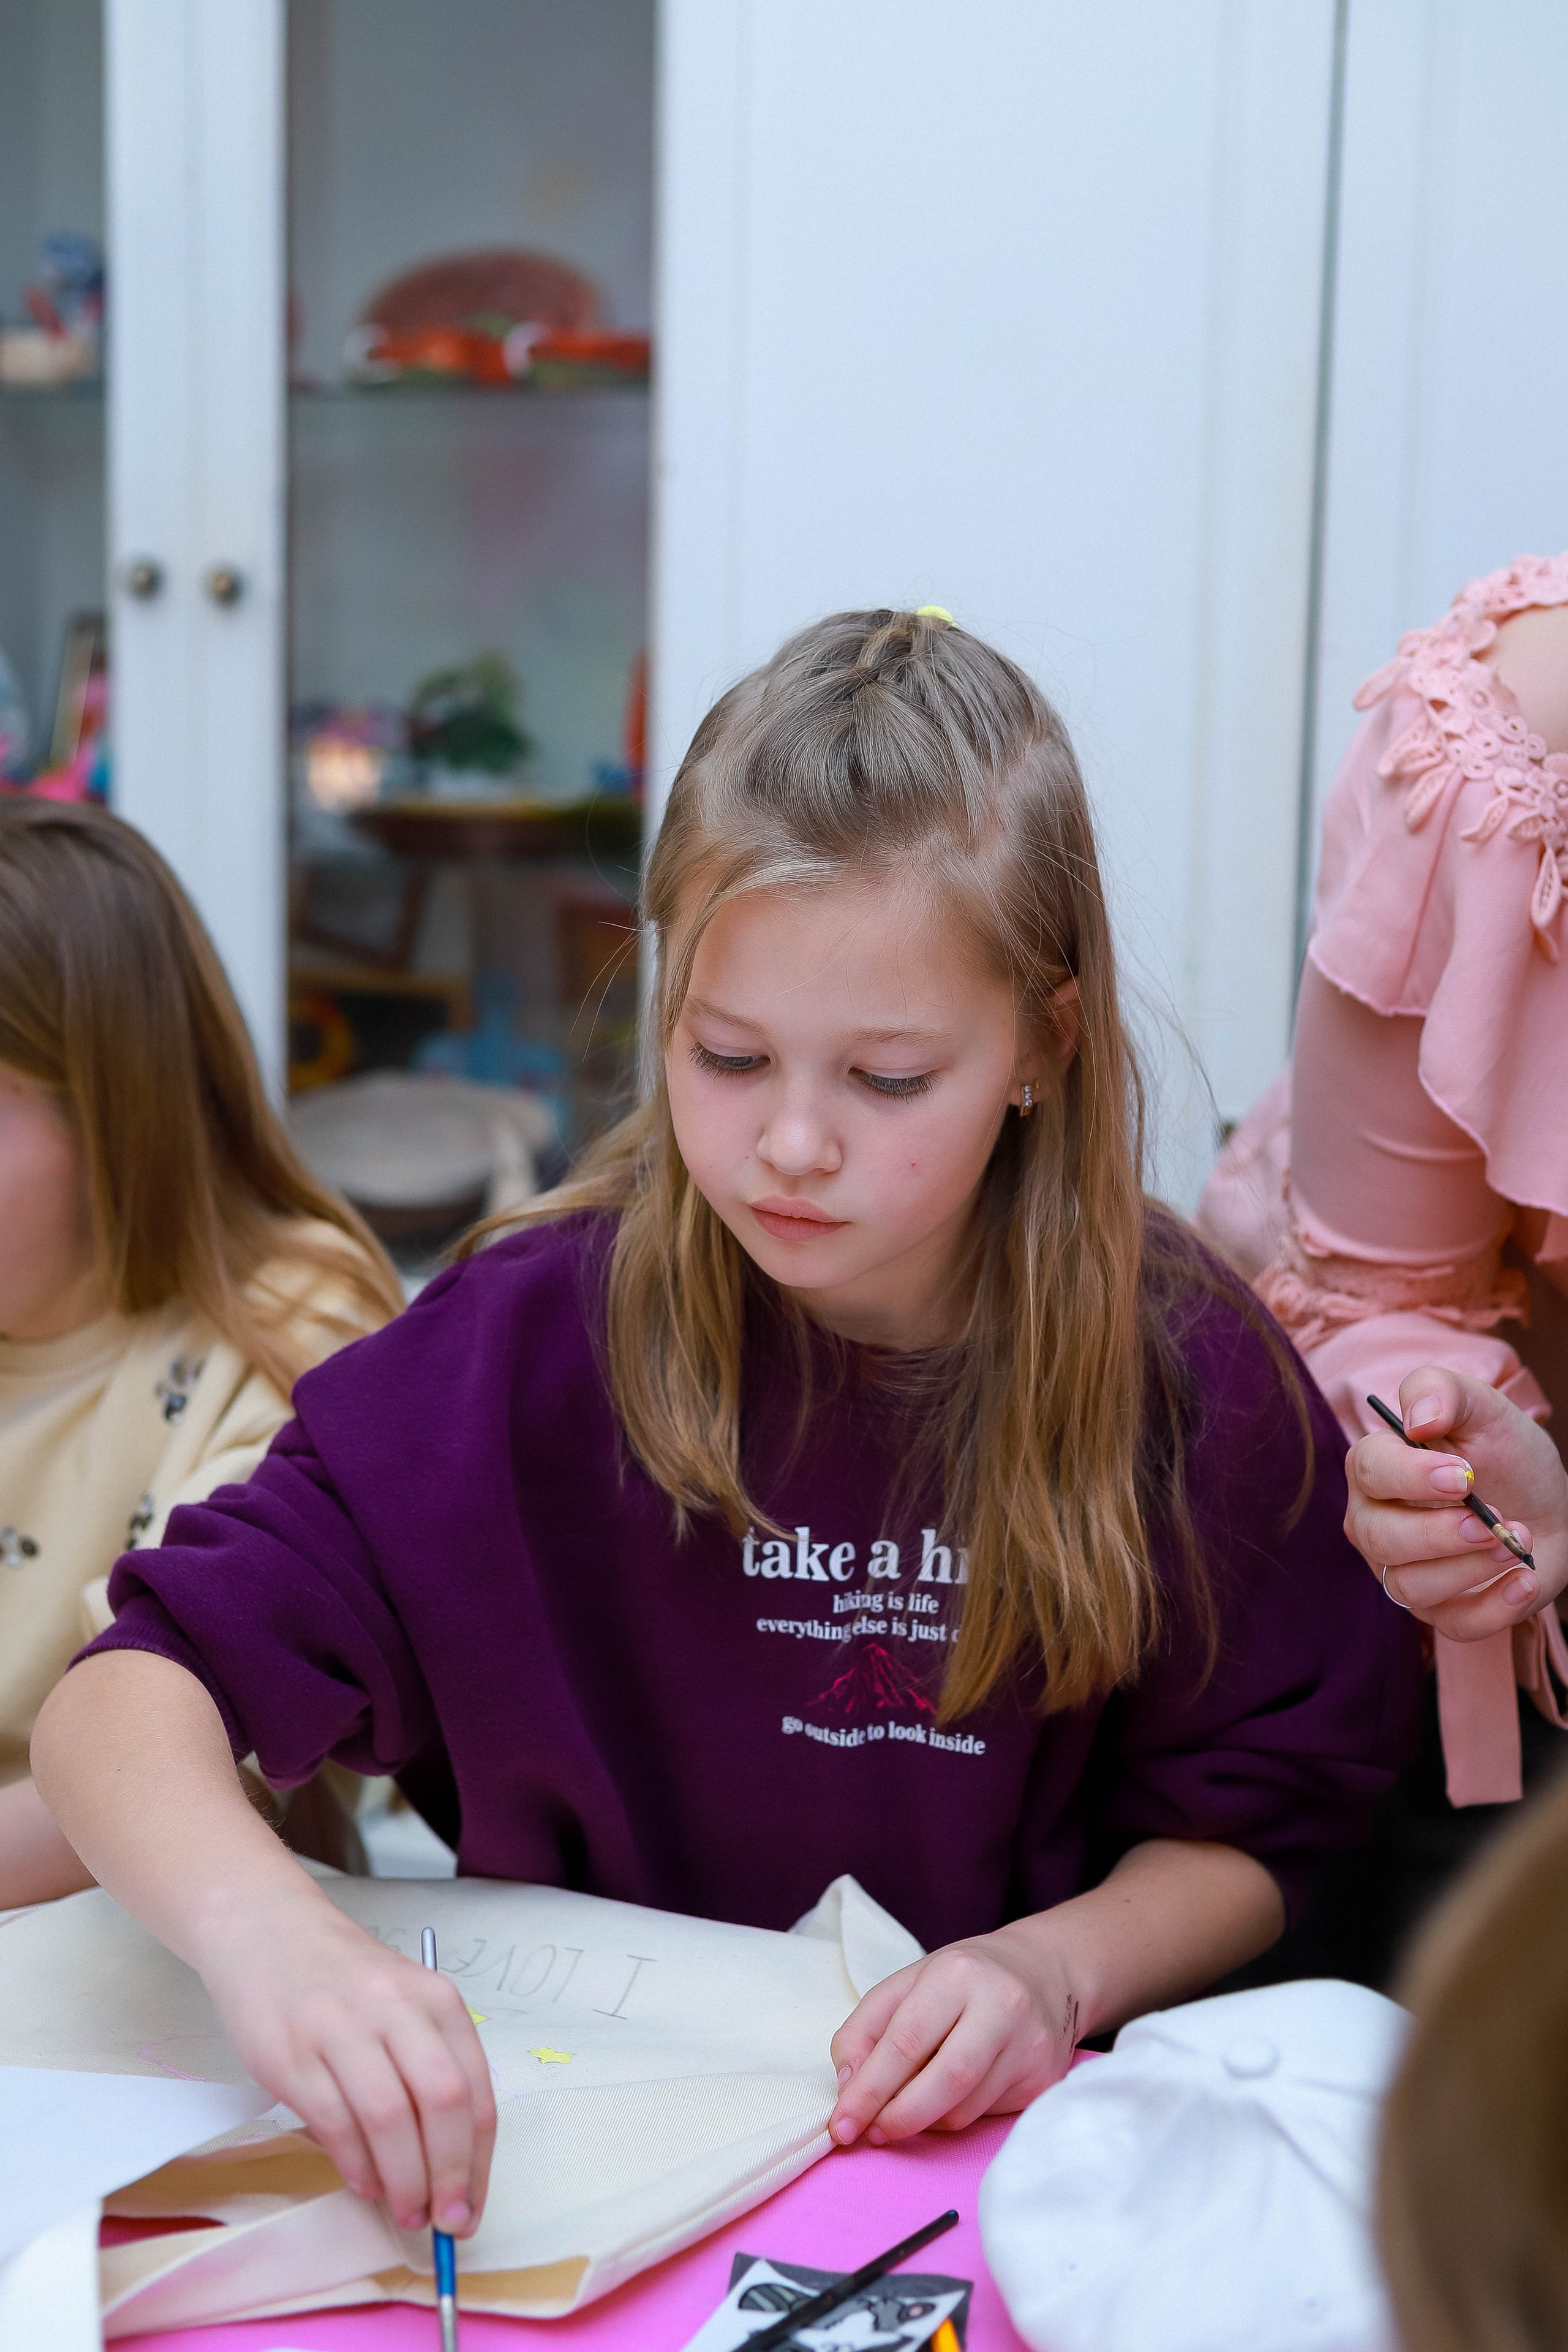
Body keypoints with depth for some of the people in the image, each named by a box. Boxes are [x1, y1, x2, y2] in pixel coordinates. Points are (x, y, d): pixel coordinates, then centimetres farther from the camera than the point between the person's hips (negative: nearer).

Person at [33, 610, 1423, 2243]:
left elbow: (1254, 1826, 4)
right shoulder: (547, 1336, -11)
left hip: (990, 2149, 1)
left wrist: (1056, 1968, -16)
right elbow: (128, 1690, -15)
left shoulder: (1188, 1379, -9)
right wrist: (260, 1925, -35)